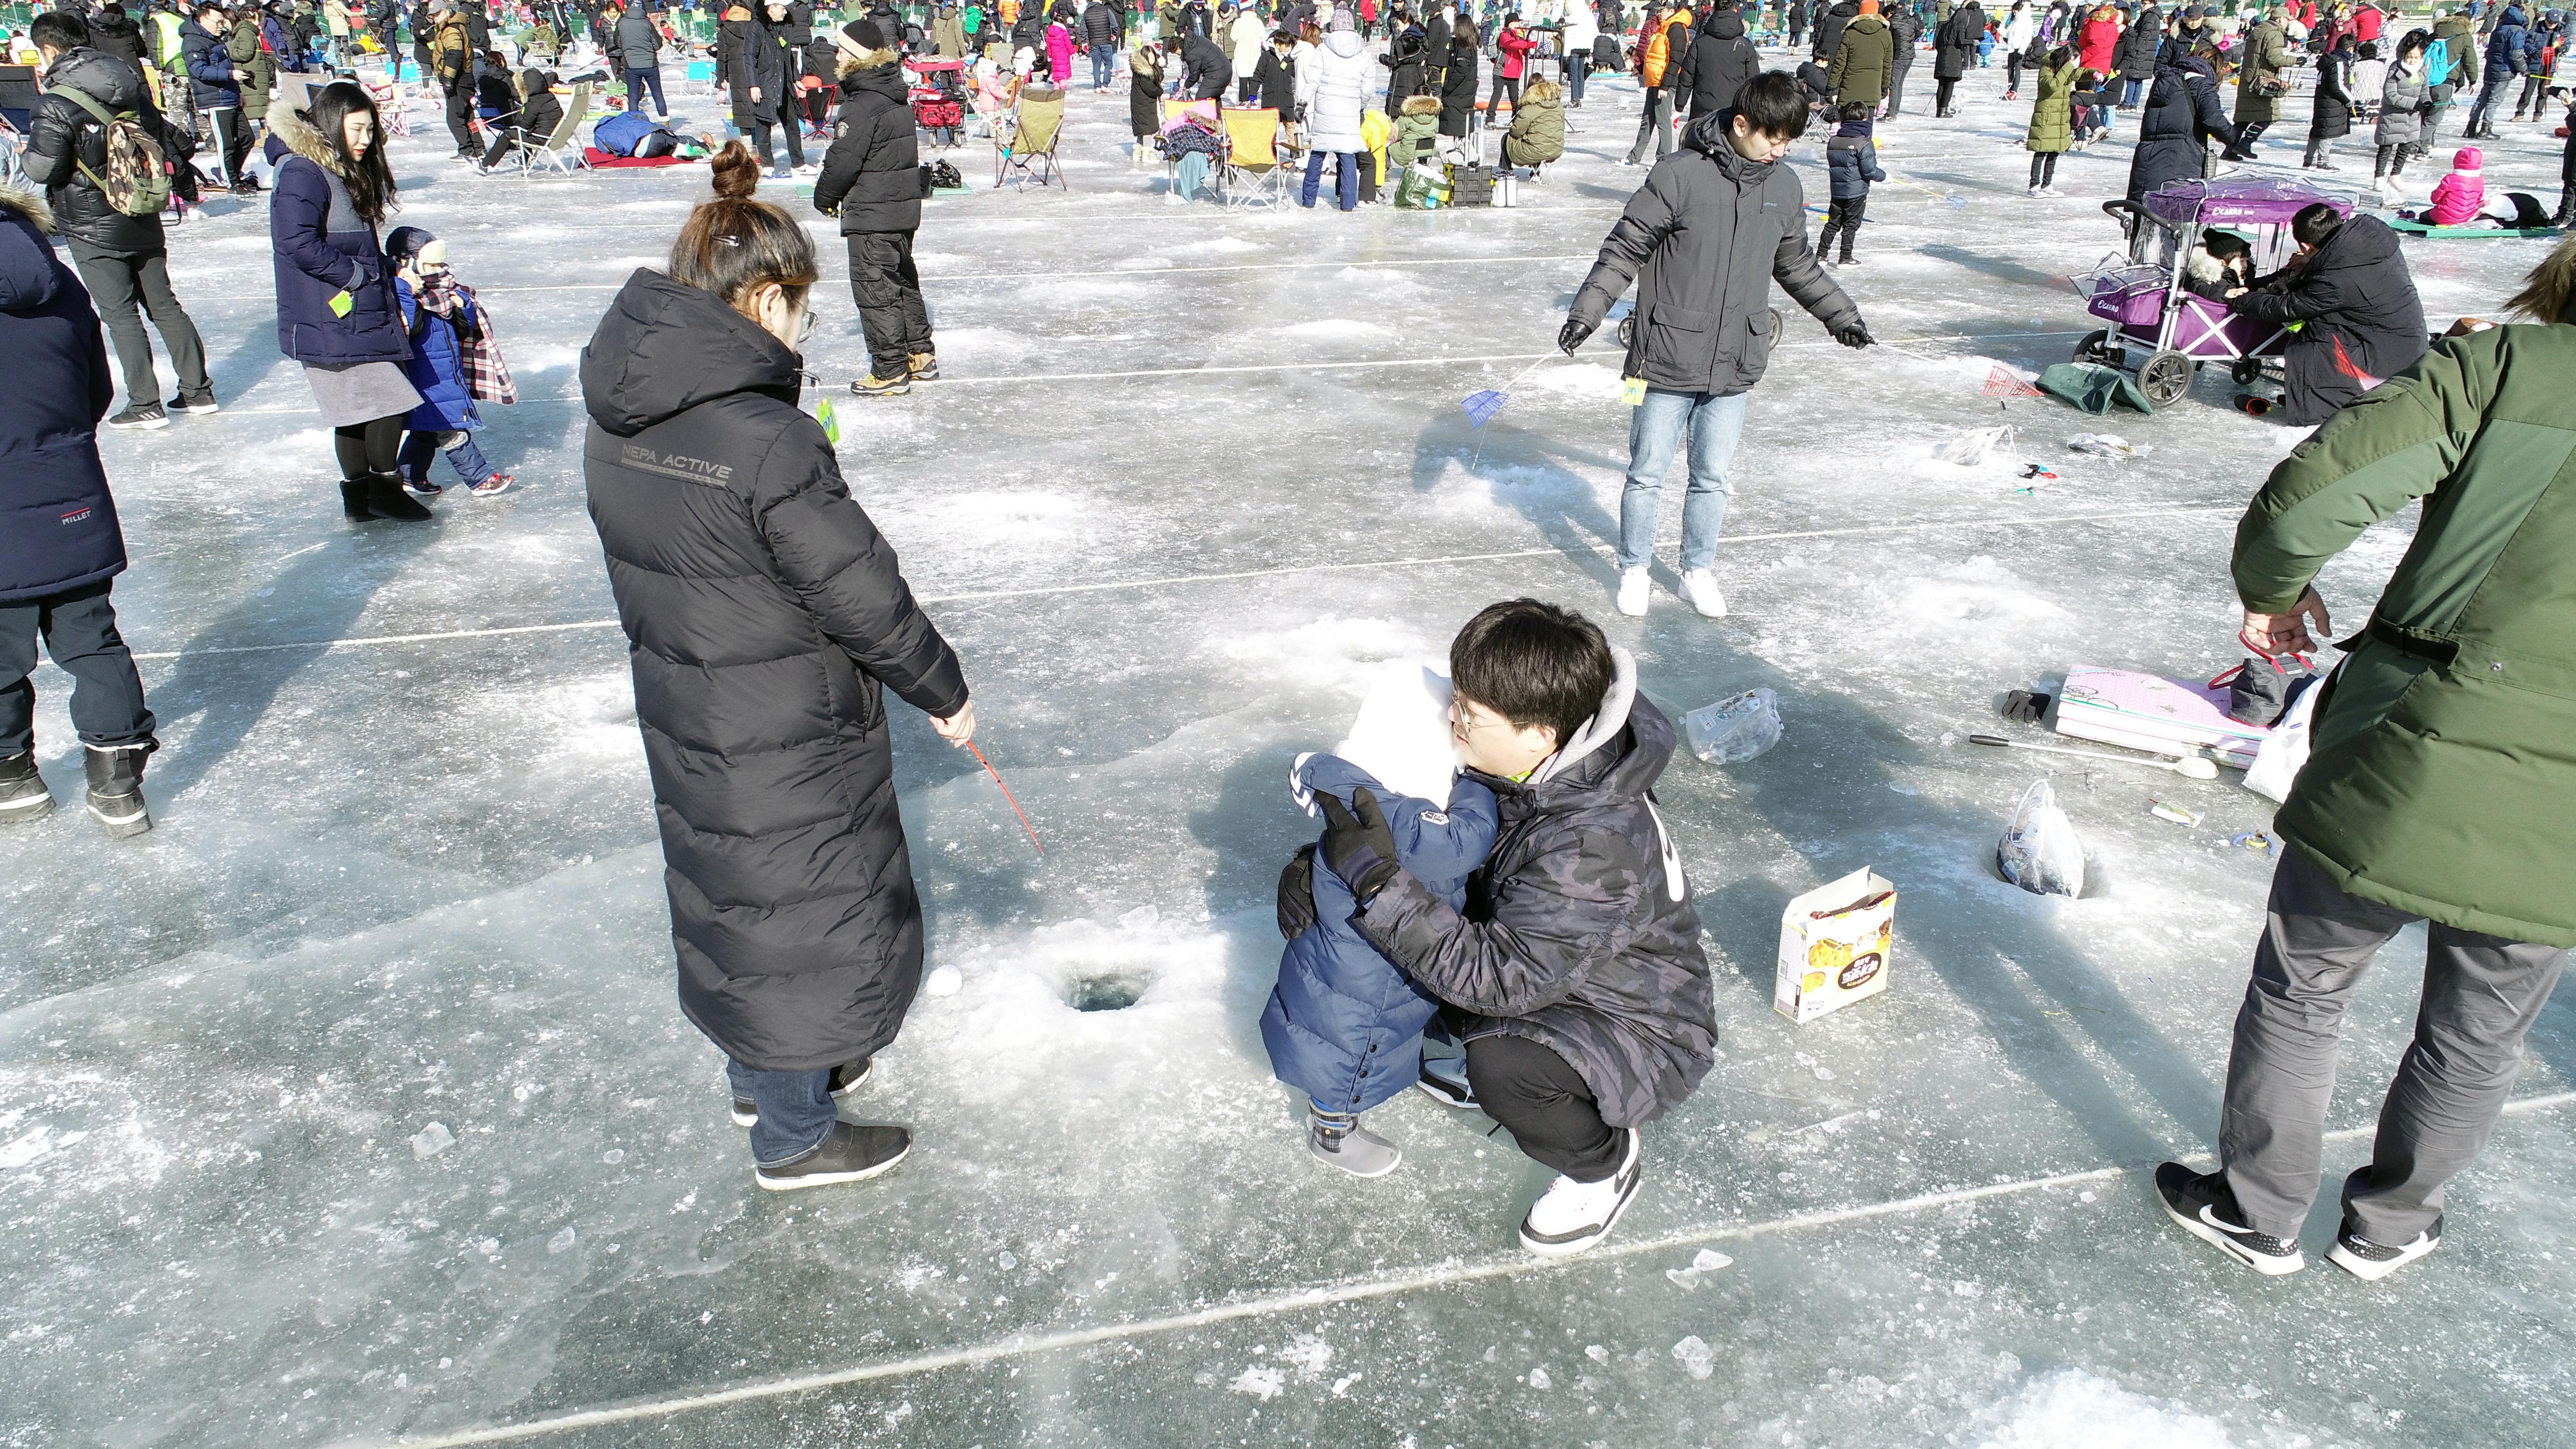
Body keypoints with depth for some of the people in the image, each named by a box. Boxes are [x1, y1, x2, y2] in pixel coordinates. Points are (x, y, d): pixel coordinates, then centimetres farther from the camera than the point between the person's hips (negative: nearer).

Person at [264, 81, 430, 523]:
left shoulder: (347, 172, 16)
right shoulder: (302, 174, -16)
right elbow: (296, 241, -24)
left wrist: (385, 275, 10)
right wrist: (356, 274, -18)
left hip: (356, 316, 10)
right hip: (328, 323, -10)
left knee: (356, 408, 15)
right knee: (389, 400, -8)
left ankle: (358, 493, 24)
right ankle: (384, 487, 6)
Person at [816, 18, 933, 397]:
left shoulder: (862, 105, -19)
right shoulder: (895, 95, 9)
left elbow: (844, 160, -19)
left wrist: (825, 196, -1)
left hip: (871, 214, -9)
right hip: (903, 208, 9)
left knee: (873, 288, -2)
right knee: (902, 280, 19)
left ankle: (890, 371, 2)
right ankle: (921, 355, 28)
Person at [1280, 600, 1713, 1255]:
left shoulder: (1595, 845, -37)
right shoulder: (1513, 768, -13)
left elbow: (1502, 978, -36)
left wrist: (1380, 881, -40)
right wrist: (1322, 862, -16)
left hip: (1643, 1031, -8)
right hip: (1542, 969, 8)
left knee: (1504, 1067, -35)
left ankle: (1605, 1160, -1)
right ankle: (1483, 1058, 17)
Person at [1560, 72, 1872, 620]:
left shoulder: (1786, 188, 6)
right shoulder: (1680, 174, -12)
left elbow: (1797, 264, 22)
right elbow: (1626, 248, -9)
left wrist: (1840, 314, 31)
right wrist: (1587, 310, -18)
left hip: (1735, 367, 4)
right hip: (1669, 361, -4)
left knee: (1712, 477, 12)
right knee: (1648, 474, 7)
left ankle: (1698, 572, 30)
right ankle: (1634, 570, 25)